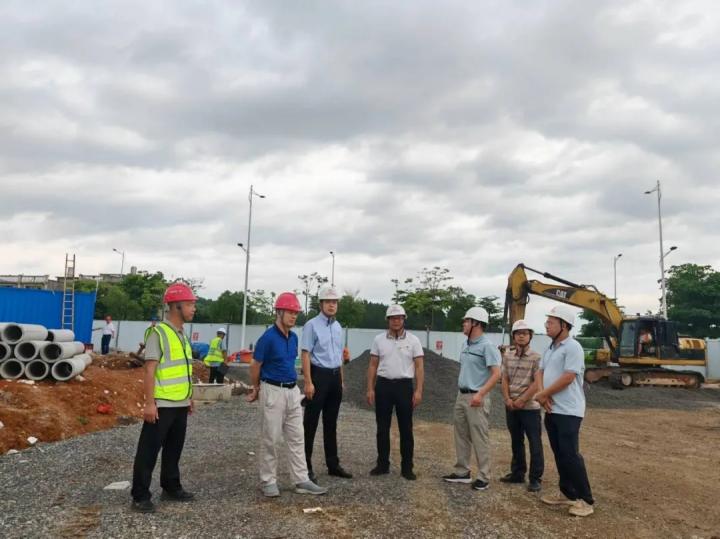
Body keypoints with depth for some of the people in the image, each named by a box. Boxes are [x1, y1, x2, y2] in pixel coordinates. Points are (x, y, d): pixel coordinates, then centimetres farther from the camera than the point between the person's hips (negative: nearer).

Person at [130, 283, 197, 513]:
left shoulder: (182, 334, 12)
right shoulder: (158, 333, -14)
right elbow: (150, 370, -17)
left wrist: (189, 398, 19)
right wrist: (149, 403, -21)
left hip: (180, 405, 8)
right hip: (162, 405, -8)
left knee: (174, 450, 17)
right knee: (148, 451, 1)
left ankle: (171, 488, 30)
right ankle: (140, 496, 10)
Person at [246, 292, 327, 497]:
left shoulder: (294, 337, 8)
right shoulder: (268, 337, -15)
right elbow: (255, 366, -6)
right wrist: (256, 390, 9)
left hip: (293, 390, 7)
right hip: (273, 391, -7)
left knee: (297, 437, 9)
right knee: (270, 439, 3)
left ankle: (302, 480, 16)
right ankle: (268, 481, 16)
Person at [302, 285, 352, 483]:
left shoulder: (338, 327, 13)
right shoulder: (312, 325, -8)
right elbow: (306, 354, -13)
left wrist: (341, 379, 18)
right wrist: (308, 382, -18)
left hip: (335, 377, 7)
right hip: (319, 375, -7)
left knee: (331, 422, 14)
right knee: (311, 423, -1)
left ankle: (333, 464, 23)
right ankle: (306, 466, 8)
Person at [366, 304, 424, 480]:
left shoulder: (413, 340, 0)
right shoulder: (379, 340, 4)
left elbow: (419, 367, -1)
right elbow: (373, 366, 7)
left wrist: (418, 390, -9)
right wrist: (370, 389, 1)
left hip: (404, 386, -1)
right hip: (383, 385, 2)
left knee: (406, 428, 4)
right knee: (382, 427, 8)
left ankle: (407, 467, 13)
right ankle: (383, 464, 20)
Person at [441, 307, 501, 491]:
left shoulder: (487, 346, -13)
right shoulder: (466, 345, 12)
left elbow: (496, 374, -18)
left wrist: (480, 394, -26)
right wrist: (461, 391, 15)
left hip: (476, 398, -8)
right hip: (461, 395, 9)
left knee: (479, 439, -2)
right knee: (461, 436, 14)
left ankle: (483, 477, 8)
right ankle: (462, 472, 24)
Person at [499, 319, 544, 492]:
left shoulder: (536, 357, -8)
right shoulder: (507, 356, 7)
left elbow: (537, 384, -13)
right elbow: (505, 380, 8)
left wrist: (521, 401, -14)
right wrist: (508, 399, -5)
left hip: (530, 406, -5)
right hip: (511, 406, 5)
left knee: (534, 444, -1)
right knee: (516, 441, 15)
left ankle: (535, 478, 7)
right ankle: (517, 473, 26)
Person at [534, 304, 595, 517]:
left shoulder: (572, 347, -15)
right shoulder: (551, 348, 14)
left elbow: (568, 378, -22)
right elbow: (541, 372, 13)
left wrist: (543, 394, -13)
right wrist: (542, 393, -6)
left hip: (568, 411, -9)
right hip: (552, 410, 9)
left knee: (570, 454, -8)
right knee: (559, 454, 14)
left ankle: (585, 500, 2)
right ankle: (567, 494, 25)